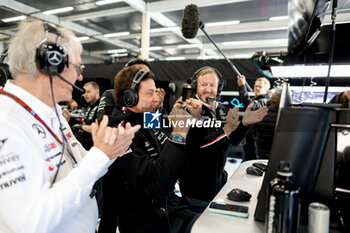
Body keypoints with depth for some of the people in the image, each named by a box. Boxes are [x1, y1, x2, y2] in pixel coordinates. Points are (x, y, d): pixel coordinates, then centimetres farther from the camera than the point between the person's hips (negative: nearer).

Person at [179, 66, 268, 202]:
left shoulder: (221, 110, 6)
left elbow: (234, 141, 5)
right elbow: (196, 146, -26)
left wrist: (244, 123, -13)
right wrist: (227, 129, -31)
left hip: (219, 178, 7)